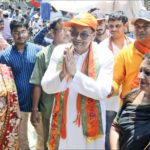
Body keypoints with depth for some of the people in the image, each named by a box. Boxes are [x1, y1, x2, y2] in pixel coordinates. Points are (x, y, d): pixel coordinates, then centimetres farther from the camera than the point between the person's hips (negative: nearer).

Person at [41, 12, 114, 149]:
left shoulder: (105, 56, -9)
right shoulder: (59, 51, -2)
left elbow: (102, 92, -18)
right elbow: (46, 87, -4)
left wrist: (74, 73, -26)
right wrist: (63, 73, -24)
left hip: (89, 123, -2)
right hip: (61, 121, 2)